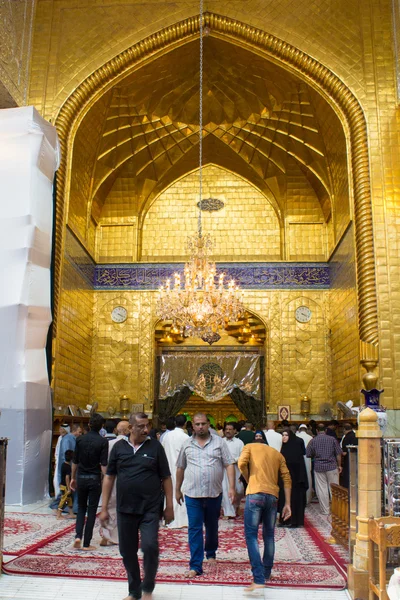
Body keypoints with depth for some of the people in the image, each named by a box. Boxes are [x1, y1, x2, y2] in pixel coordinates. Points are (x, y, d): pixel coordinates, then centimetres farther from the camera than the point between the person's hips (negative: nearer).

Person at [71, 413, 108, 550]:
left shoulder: (80, 440, 0)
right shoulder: (103, 442, -11)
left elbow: (75, 462, 5)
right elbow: (103, 465, -14)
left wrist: (73, 478, 16)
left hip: (81, 478, 3)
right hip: (94, 479, -3)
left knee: (81, 508, 18)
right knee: (92, 510, 6)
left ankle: (78, 536, 3)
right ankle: (86, 543, 9)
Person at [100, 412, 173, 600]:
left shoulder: (155, 447, -2)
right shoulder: (119, 447, 2)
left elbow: (166, 478, 2)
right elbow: (109, 477, 6)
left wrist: (169, 506, -1)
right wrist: (104, 508, 4)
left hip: (150, 509, -2)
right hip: (125, 509, 2)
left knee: (150, 547, -11)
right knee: (127, 551, 10)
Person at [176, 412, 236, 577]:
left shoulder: (219, 442, 0)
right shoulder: (187, 444, 5)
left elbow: (229, 465, -3)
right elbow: (180, 468, 14)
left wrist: (232, 487, -11)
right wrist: (177, 490, 16)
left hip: (214, 494, 0)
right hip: (192, 494, 0)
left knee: (212, 527, 18)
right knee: (194, 530, -3)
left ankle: (211, 553, 41)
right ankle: (195, 565, 2)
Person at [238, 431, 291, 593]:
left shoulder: (250, 447, 12)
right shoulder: (278, 454, 21)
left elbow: (241, 463, -7)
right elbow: (286, 478, 12)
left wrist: (249, 480, 9)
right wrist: (287, 504, 12)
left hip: (255, 494, -4)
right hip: (273, 496, 4)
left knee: (251, 535, -3)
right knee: (269, 535, 19)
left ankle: (259, 579, -13)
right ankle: (266, 573, 29)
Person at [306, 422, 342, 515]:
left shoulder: (313, 441, -2)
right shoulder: (332, 439, -1)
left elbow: (308, 455, 3)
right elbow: (338, 453, 0)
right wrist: (339, 465, 9)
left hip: (318, 467, 0)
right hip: (332, 466, 0)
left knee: (322, 489, 6)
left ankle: (325, 510, 9)